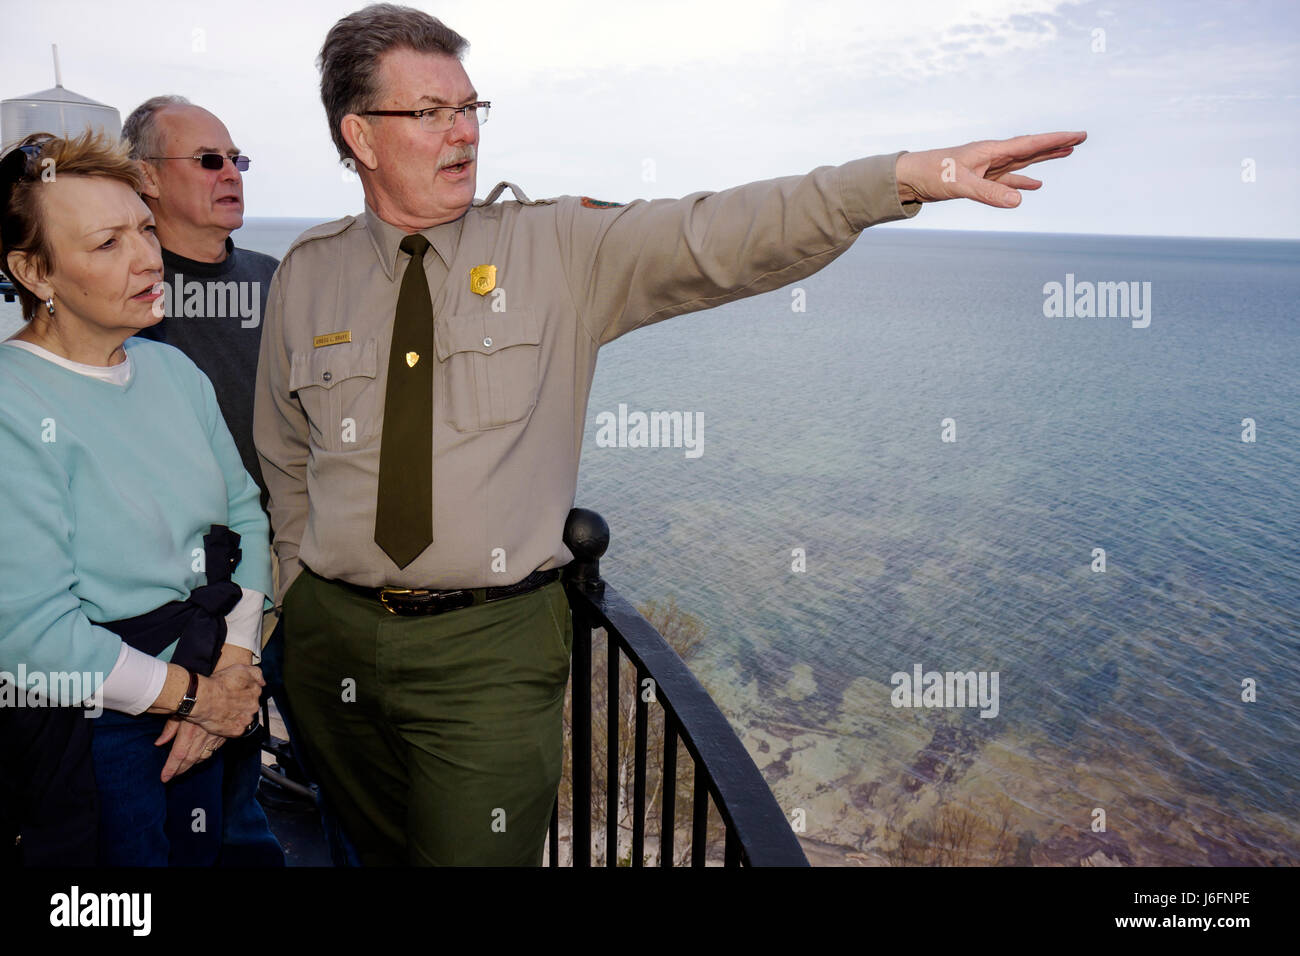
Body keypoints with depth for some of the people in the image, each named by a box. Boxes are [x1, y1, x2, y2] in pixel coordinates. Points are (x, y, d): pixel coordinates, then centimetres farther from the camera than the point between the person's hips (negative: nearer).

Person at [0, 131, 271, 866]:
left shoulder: (173, 370, 3)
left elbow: (245, 516, 3)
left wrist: (233, 667, -8)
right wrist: (194, 693, -14)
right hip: (83, 738, -6)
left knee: (204, 857, 22)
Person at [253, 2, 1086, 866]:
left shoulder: (557, 250, -5)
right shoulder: (307, 276, 3)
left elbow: (715, 238, -17)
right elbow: (285, 463, 12)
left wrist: (907, 174, -27)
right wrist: (304, 600, 10)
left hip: (493, 647, -3)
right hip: (333, 639, 4)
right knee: (374, 850, 22)